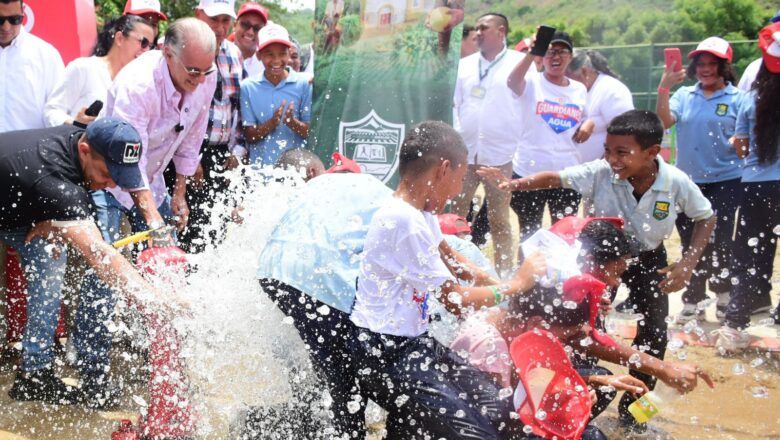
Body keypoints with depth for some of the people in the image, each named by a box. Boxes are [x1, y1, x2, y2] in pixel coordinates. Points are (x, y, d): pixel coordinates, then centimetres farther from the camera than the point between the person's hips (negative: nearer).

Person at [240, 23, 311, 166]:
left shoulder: (304, 84, -1)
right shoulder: (248, 87, 1)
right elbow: (249, 136, 1)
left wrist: (293, 123, -20)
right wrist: (272, 123, -17)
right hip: (260, 167, 0)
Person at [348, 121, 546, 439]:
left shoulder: (420, 211, 5)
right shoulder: (405, 221, -23)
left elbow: (447, 256, 26)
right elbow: (455, 300, -15)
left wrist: (493, 281, 15)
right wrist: (516, 285, -2)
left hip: (413, 342, 9)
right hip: (383, 354, -9)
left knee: (496, 410, 8)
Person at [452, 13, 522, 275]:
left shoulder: (519, 62, 0)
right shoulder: (465, 64, 13)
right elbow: (456, 104, 14)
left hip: (500, 154, -4)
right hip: (464, 152, 4)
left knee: (499, 220, 2)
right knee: (456, 216, 9)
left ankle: (504, 274, 7)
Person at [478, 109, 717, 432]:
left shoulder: (677, 183, -24)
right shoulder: (599, 173, -27)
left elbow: (706, 218, -8)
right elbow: (556, 178, -34)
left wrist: (688, 263, -19)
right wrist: (516, 184, -53)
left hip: (648, 258, 1)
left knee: (655, 332, -4)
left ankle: (632, 406, 16)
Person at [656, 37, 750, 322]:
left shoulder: (736, 98, -2)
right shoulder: (684, 95, 7)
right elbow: (664, 121, -9)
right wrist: (664, 89, -20)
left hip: (724, 181, -3)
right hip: (687, 181, 3)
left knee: (718, 241, -1)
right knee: (690, 243, 9)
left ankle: (723, 292, 23)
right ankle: (693, 301, 20)